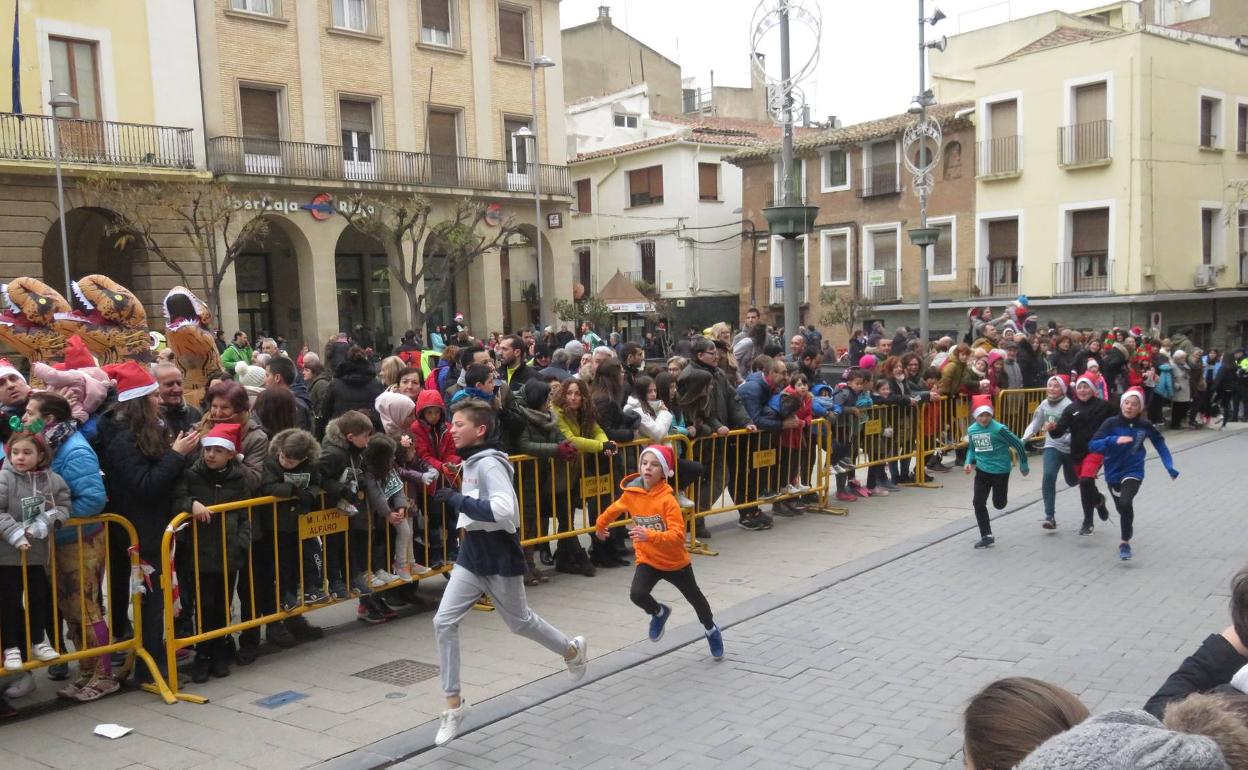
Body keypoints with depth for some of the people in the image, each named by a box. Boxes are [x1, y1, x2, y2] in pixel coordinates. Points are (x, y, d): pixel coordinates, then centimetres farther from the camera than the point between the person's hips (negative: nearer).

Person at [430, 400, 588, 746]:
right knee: (444, 622, -4)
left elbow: (504, 509, -33)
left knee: (520, 622, 13)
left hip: (499, 555, -8)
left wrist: (456, 500, -29)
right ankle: (454, 705, 5)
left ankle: (572, 650, 42)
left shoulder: (489, 464, -20)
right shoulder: (470, 463, 8)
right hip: (472, 552, 8)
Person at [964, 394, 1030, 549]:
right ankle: (986, 536, 9)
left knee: (999, 504, 6)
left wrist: (1023, 465, -1)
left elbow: (1018, 444, -9)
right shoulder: (971, 430, -2)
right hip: (982, 471, 4)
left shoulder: (999, 429, -19)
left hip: (1000, 471, -4)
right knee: (978, 502, -2)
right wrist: (969, 462, -3)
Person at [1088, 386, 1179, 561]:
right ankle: (1128, 529, 56)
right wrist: (1114, 440, -35)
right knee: (1122, 508, 20)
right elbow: (1092, 445, -21)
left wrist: (1169, 466, 2)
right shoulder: (1111, 423, -14)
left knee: (1126, 502, -28)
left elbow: (1159, 443, 7)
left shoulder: (1145, 426, -10)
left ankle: (1125, 542, -8)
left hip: (1133, 472, -2)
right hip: (1113, 473, 2)